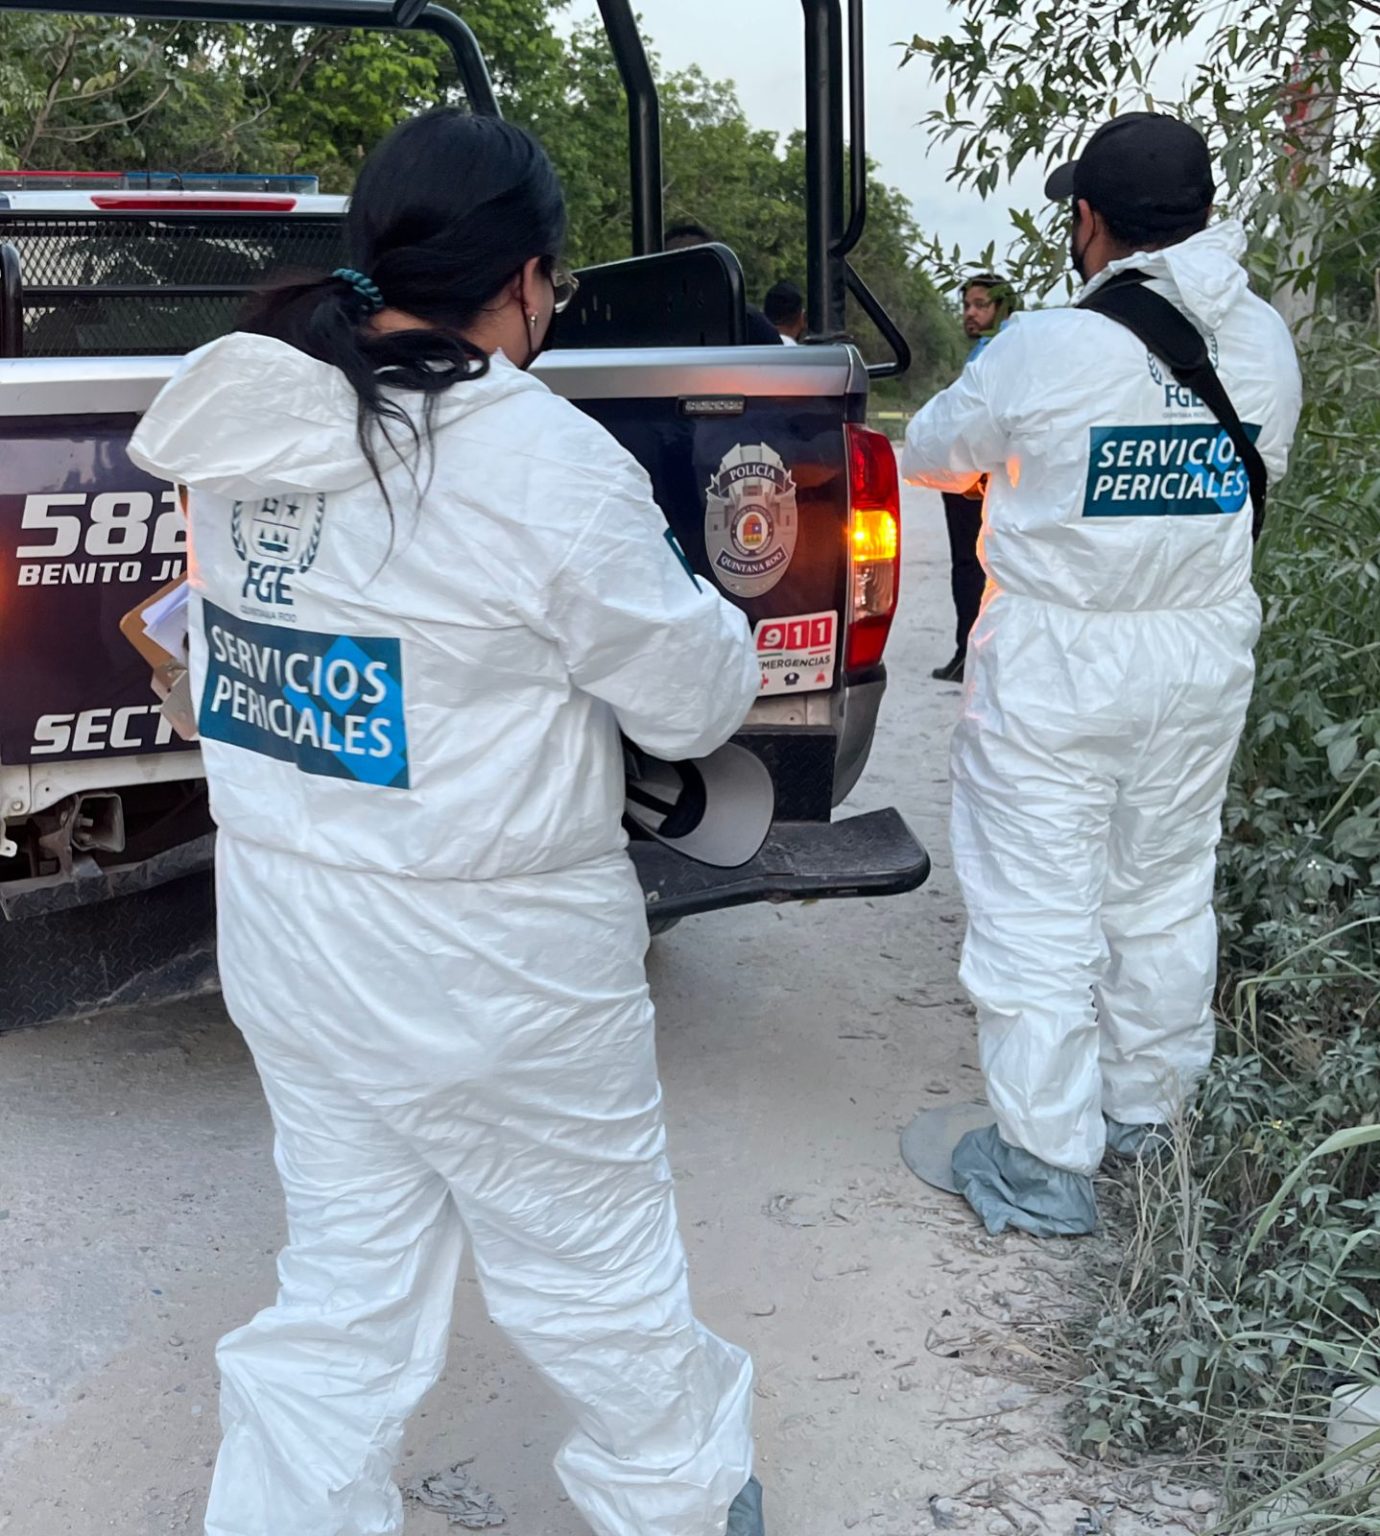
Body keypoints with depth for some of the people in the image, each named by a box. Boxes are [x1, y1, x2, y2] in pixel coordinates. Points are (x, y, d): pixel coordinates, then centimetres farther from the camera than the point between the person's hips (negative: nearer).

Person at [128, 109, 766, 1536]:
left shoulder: (239, 433, -1)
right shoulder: (544, 465, -21)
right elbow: (696, 700, -11)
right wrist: (671, 582, 8)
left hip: (286, 938, 6)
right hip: (488, 968, -6)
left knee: (342, 1284, 20)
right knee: (594, 1272, 17)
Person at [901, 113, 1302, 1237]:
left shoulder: (1048, 350, -18)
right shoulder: (1263, 344, -2)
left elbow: (932, 455, -2)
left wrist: (997, 363, 18)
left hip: (1059, 666, -6)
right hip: (1203, 660, 6)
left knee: (1039, 912, 4)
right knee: (1166, 893, 20)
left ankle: (1044, 1164, 12)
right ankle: (1145, 1108, 37)